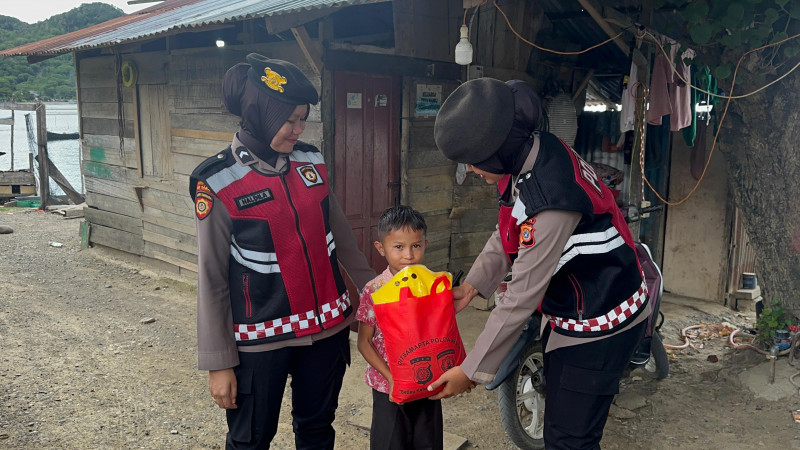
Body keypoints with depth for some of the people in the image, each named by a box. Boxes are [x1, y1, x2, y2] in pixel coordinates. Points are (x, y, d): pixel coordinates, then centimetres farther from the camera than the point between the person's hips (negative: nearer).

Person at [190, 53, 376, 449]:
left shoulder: (310, 161, 0)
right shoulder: (219, 183, -12)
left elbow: (340, 235, 11)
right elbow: (211, 279, -9)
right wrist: (218, 363, -7)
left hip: (327, 326, 4)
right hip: (261, 338, -4)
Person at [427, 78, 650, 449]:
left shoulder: (551, 199, -35)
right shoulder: (529, 154, -7)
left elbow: (522, 297, -28)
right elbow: (508, 233, 7)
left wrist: (472, 371, -19)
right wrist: (471, 287, -1)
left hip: (600, 324, -9)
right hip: (571, 309, 9)